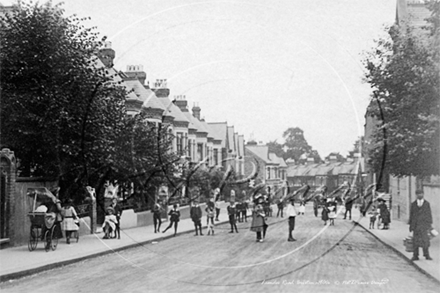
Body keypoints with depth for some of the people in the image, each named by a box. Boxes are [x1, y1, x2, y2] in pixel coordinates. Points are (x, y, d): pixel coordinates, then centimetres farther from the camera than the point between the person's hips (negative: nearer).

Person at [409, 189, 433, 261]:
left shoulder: (427, 204, 3)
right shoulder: (413, 204, 5)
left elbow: (429, 214, 5)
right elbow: (411, 215, 8)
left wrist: (430, 224, 1)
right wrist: (410, 225, 6)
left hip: (425, 224, -1)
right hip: (416, 225, 1)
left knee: (425, 239, -6)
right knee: (415, 240, 0)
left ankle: (427, 255, 3)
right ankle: (415, 256, 4)